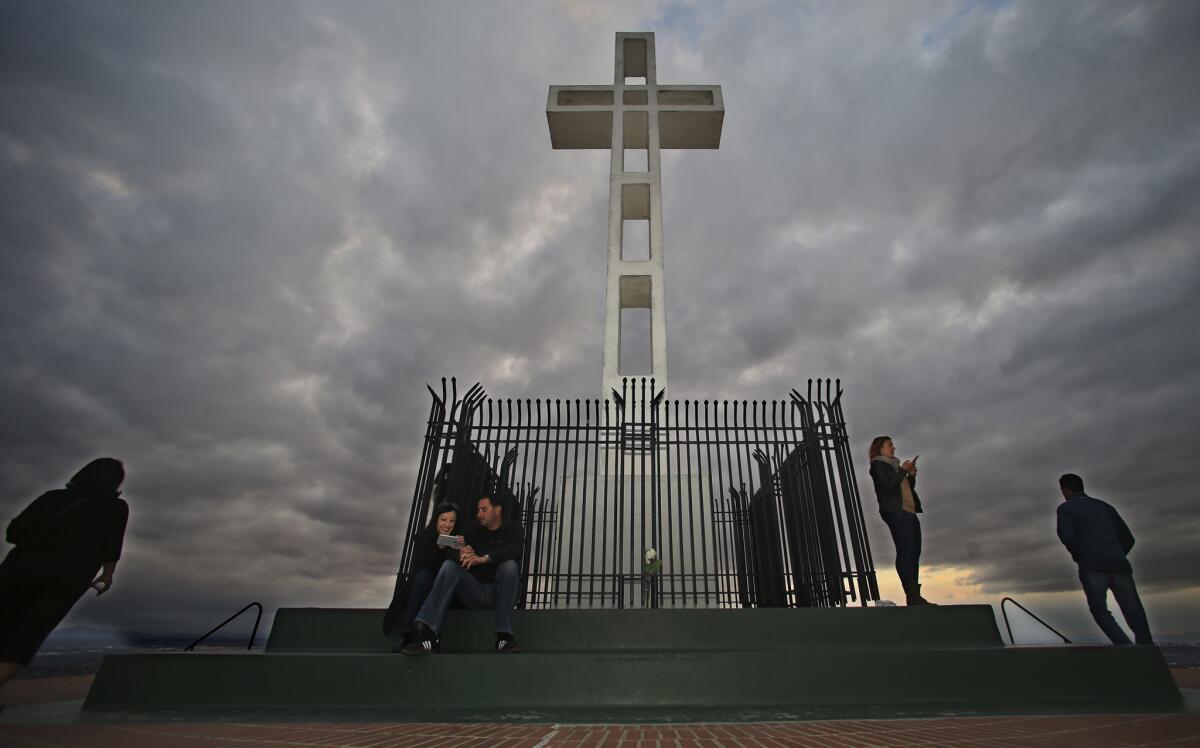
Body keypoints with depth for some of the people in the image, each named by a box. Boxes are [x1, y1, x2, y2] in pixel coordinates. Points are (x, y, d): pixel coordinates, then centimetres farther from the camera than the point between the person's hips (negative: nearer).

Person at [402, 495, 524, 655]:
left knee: (509, 565, -30)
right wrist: (462, 555, -19)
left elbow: (515, 550, -16)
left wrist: (483, 559, -26)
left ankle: (504, 636, -32)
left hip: (502, 593, -2)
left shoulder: (511, 527, 6)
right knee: (450, 565, -21)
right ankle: (425, 634, -37)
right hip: (474, 591, 3)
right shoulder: (473, 530, 14)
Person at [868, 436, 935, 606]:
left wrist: (912, 474, 10)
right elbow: (888, 485, -12)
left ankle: (915, 595, 1)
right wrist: (903, 470, -6)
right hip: (896, 513, -8)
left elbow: (909, 488, 25)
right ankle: (912, 595, -18)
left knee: (914, 552, 1)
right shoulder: (877, 465, 2)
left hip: (909, 513, 8)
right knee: (905, 552, -15)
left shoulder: (894, 465, 27)